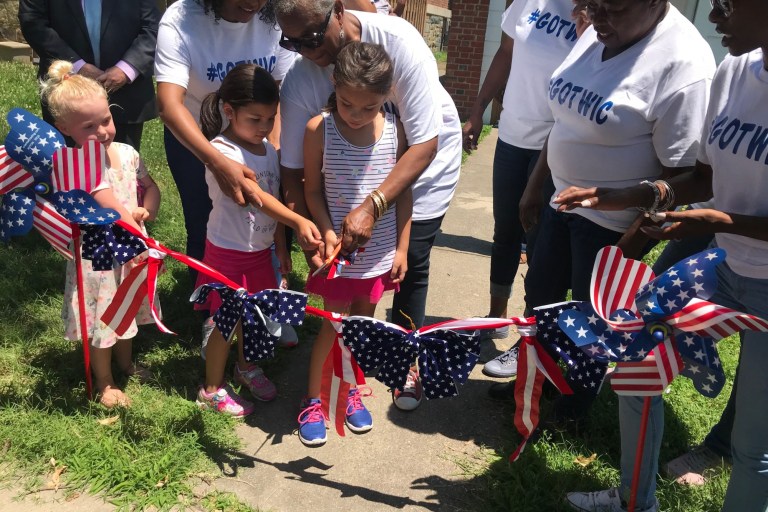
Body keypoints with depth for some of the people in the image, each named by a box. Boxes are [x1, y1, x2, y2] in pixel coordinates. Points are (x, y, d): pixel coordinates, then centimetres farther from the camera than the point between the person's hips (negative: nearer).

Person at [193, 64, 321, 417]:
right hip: (228, 252, -7)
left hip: (261, 249, 7)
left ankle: (246, 368, 43)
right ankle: (212, 389, 24)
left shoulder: (268, 149, 2)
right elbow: (255, 196, -32)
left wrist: (281, 245, 11)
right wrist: (298, 222, -42)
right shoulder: (222, 151, -21)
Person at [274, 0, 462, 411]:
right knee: (353, 249, -3)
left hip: (426, 153, -3)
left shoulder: (397, 41, -35)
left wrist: (371, 207, -44)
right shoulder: (299, 81, -24)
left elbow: (424, 144, -34)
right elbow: (293, 169, -18)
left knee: (410, 257, -5)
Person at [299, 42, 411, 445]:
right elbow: (313, 190, -5)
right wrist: (328, 232, -18)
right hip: (339, 250, -2)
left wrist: (402, 247, 1)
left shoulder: (395, 129, -7)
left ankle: (351, 389, 37)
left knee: (364, 321, 15)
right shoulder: (319, 129, -13)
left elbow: (403, 191, 0)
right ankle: (312, 400, 25)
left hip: (380, 251, 3)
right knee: (335, 324, 6)